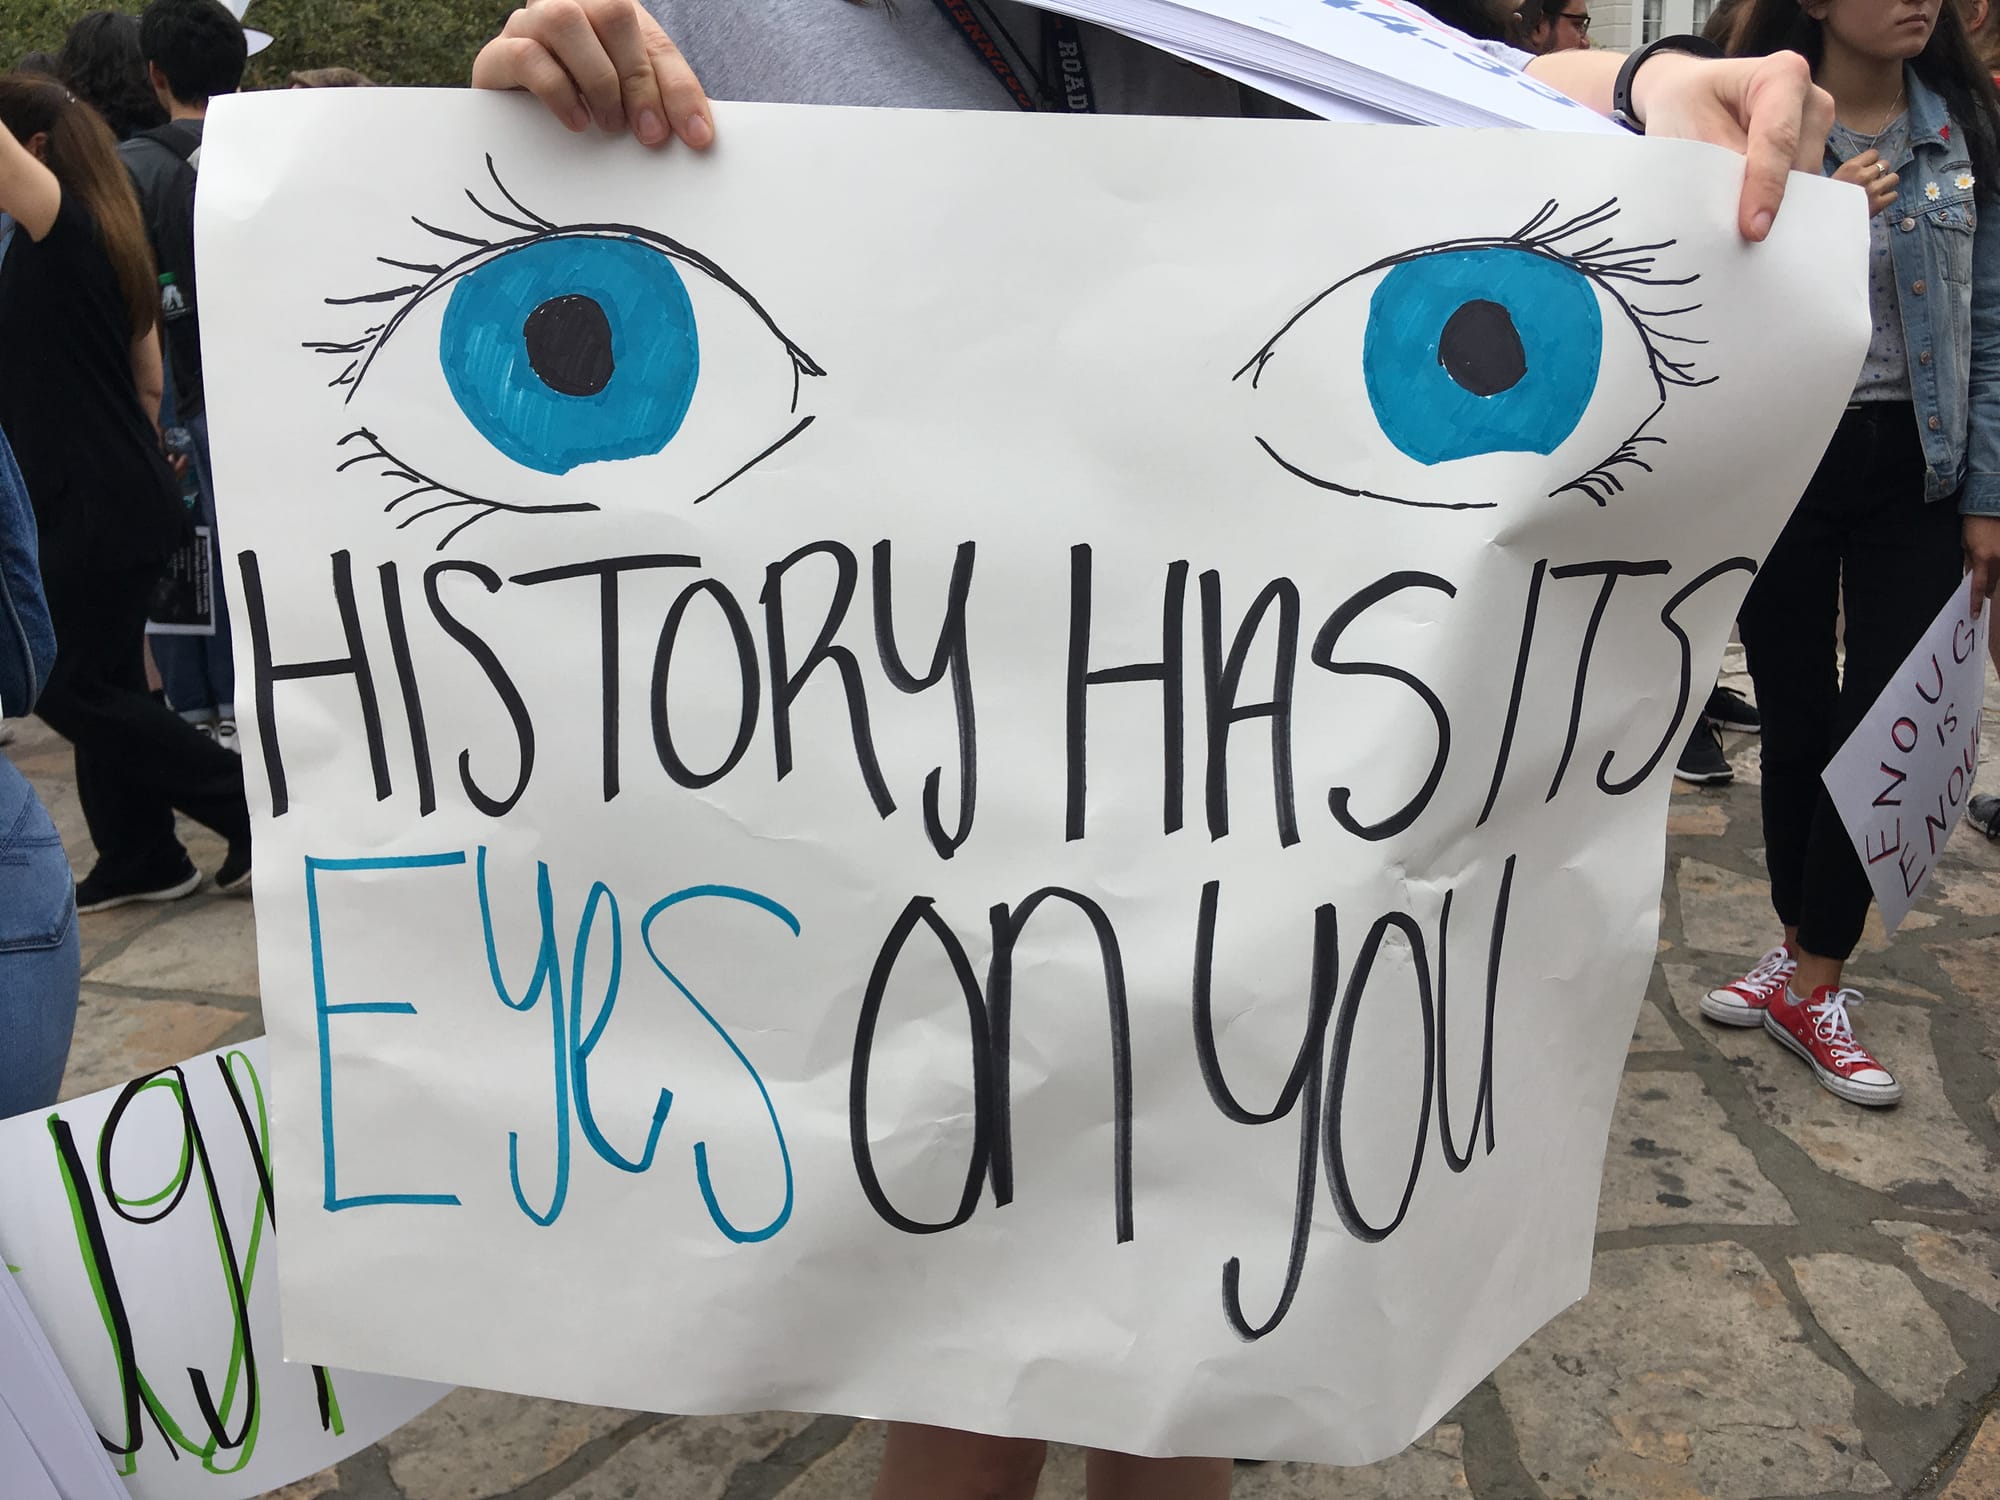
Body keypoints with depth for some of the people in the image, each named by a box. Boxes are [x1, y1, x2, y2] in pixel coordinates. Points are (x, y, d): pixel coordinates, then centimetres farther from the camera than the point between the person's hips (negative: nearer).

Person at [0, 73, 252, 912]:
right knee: (104, 680, 14)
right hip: (120, 500, 9)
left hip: (90, 508, -9)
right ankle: (139, 858, 21)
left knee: (69, 690, 0)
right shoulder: (107, 239, 13)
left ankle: (254, 809, 2)